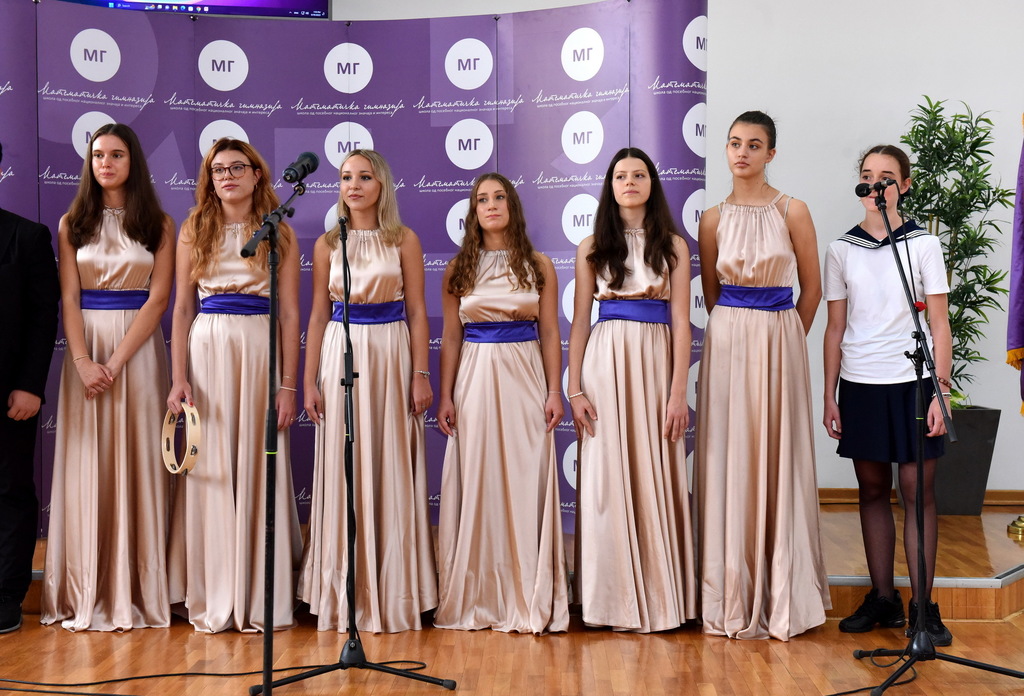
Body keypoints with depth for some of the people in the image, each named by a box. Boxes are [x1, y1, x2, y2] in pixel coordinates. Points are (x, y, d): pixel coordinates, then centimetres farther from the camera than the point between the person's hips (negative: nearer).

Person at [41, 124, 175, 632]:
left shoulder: (158, 224, 5)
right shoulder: (72, 224, 9)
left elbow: (158, 299, -3)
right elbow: (68, 298, 3)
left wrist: (116, 362, -12)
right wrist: (84, 361, -12)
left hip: (138, 347, -1)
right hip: (85, 345, 2)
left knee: (135, 463, -2)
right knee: (86, 466, 1)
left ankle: (135, 591, 5)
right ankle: (87, 593, 6)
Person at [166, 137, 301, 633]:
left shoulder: (279, 234, 6)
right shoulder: (194, 231, 9)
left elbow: (290, 314, 2)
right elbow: (182, 309, 7)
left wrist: (288, 384, -4)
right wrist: (179, 378, -1)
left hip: (259, 351, -1)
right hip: (207, 350, 1)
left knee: (259, 468, 0)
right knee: (211, 470, 2)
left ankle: (262, 600, 10)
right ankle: (213, 601, 11)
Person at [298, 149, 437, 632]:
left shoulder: (404, 241, 4)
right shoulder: (328, 244, 9)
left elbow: (417, 312, 2)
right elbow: (318, 315, 8)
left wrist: (421, 374, -6)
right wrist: (310, 381, 2)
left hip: (392, 356, -1)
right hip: (341, 354, 1)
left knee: (392, 472, 0)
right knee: (343, 472, 1)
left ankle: (394, 594, 10)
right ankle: (345, 597, 10)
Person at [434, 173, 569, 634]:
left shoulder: (538, 266, 6)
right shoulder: (459, 268, 7)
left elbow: (550, 334, 5)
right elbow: (451, 337, 7)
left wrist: (555, 391, -2)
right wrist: (446, 396, 1)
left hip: (524, 378, -1)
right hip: (474, 381, 1)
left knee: (526, 483, -1)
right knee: (476, 485, 2)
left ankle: (528, 602, 9)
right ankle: (475, 600, 11)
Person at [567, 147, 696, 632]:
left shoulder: (673, 246, 7)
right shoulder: (592, 248, 10)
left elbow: (681, 321, 1)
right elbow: (579, 321, 7)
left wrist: (678, 392, -7)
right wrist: (574, 389, -2)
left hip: (657, 362, -1)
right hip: (605, 364, 1)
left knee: (656, 477, 0)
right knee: (608, 478, -1)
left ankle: (661, 598, 11)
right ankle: (618, 601, 8)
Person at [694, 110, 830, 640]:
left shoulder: (792, 212, -1)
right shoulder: (713, 219, 5)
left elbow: (811, 288, 5)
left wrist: (783, 339, 10)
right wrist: (738, 333, 12)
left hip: (780, 342, -1)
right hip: (727, 341, 2)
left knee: (779, 460, 1)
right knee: (728, 461, 1)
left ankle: (782, 597, 12)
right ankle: (732, 600, 10)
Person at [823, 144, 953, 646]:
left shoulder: (923, 246, 2)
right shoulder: (841, 250, 7)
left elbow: (939, 326, 0)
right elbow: (835, 328, 8)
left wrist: (941, 392, -7)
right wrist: (829, 394, 5)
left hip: (912, 383, -2)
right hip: (860, 384, 2)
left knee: (918, 492, -1)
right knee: (872, 490, 8)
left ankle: (923, 605, 6)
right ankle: (882, 598, 17)